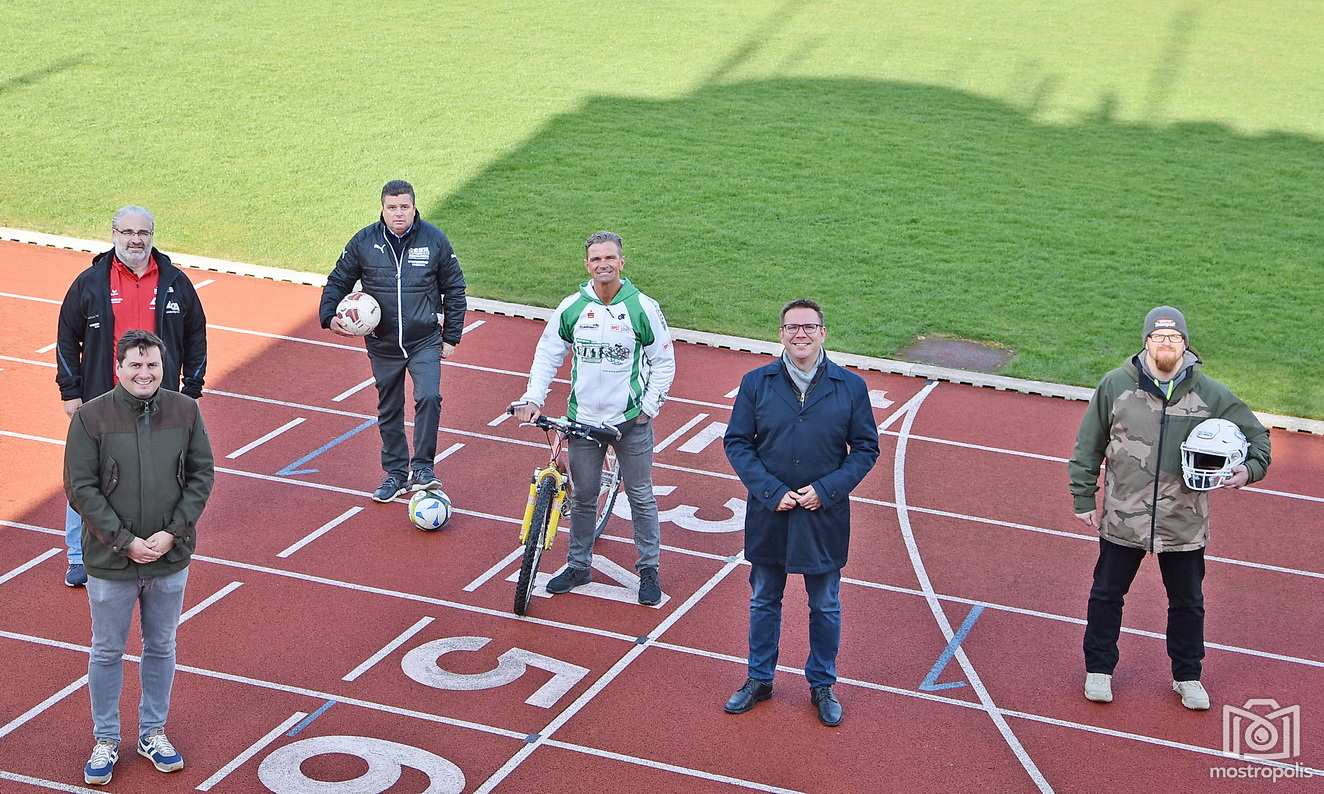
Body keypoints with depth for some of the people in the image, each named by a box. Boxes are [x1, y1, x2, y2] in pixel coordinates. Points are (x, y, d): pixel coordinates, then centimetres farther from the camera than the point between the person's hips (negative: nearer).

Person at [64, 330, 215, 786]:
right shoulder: (91, 417, -12)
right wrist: (125, 541, -16)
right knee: (107, 651, 11)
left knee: (161, 647, 16)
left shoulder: (185, 411, -4)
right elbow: (80, 488, -11)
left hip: (171, 559, 2)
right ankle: (106, 741, 28)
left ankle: (153, 733, 33)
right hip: (111, 561, -2)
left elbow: (202, 476, -1)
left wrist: (172, 533, -11)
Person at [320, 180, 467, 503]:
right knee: (389, 412, 12)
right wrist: (330, 316, -10)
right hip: (383, 346, 2)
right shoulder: (363, 242, -4)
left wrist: (451, 337, 3)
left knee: (429, 397, -22)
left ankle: (422, 467, -9)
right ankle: (396, 474, 26)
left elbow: (454, 289, 4)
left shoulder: (435, 240, -6)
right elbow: (338, 281, 8)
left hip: (425, 342, -2)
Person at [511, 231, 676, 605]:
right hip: (583, 419, 2)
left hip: (631, 421, -2)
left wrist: (650, 406, -4)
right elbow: (547, 354, 8)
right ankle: (578, 565, 26)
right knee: (582, 497, 11)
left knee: (641, 497, 7)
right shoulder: (571, 308, -2)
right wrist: (533, 398, -3)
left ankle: (649, 568, 20)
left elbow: (664, 361, 1)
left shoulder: (643, 308, -7)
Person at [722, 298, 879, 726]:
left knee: (825, 607, 13)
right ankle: (759, 680, 32)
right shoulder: (756, 383, -4)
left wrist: (826, 490, -14)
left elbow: (866, 448, -1)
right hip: (768, 515, 1)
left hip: (824, 516, -1)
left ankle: (822, 685, 30)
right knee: (764, 601, 16)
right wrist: (771, 491, -14)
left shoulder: (850, 387, -5)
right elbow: (736, 442, -3)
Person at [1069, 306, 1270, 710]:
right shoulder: (1116, 385, -7)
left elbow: (1255, 433, 8)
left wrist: (1250, 468, -11)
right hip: (1123, 518, -1)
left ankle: (1187, 676, 32)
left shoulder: (1210, 394, -4)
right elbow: (1089, 445, 1)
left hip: (1184, 522, 1)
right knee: (1106, 594, 11)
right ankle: (1098, 669, 29)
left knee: (1188, 603, 14)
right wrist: (1084, 498, 1)